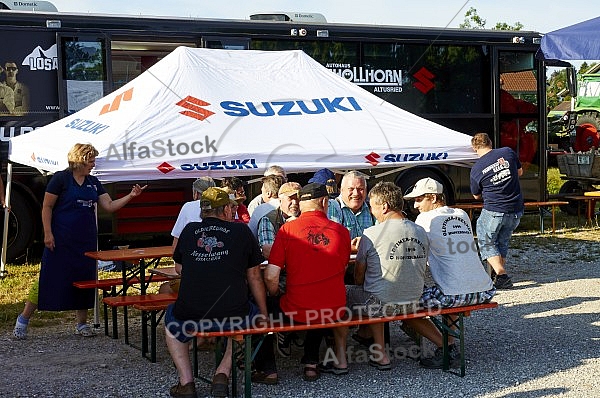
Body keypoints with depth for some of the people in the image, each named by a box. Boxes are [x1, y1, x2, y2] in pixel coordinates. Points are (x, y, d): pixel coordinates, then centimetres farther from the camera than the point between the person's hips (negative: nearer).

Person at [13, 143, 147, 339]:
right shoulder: (61, 179, -7)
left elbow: (109, 205, 9)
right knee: (49, 278, -4)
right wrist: (48, 233, -13)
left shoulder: (93, 182, 11)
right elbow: (46, 207, -6)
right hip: (61, 240, -6)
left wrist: (131, 196, -3)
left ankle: (82, 323, 19)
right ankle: (24, 318, 10)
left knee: (85, 279, 8)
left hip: (86, 240, 6)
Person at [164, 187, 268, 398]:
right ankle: (223, 373, 18)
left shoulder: (189, 230, 8)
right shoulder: (241, 231, 4)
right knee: (252, 314, 32)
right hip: (233, 316, -1)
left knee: (171, 316, 34)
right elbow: (254, 277, 9)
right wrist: (264, 315, 19)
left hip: (190, 317, 1)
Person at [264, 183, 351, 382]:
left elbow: (270, 277, -12)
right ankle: (340, 358, 31)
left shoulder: (287, 229, -8)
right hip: (334, 311, 3)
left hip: (297, 310, -2)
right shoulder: (341, 231, -2)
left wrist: (275, 297, 9)